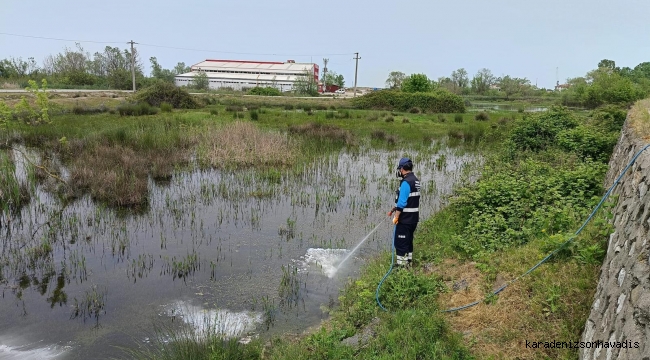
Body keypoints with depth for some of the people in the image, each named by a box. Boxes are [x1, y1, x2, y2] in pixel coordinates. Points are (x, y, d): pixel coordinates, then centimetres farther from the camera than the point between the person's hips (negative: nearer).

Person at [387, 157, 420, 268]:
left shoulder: (406, 182, -20)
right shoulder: (416, 181, 10)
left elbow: (402, 203, -23)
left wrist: (396, 217, -15)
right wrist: (393, 209, 17)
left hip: (405, 219, -9)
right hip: (413, 218, 9)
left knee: (400, 243, 0)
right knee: (408, 241, 19)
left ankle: (401, 265, 4)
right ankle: (408, 263, 27)